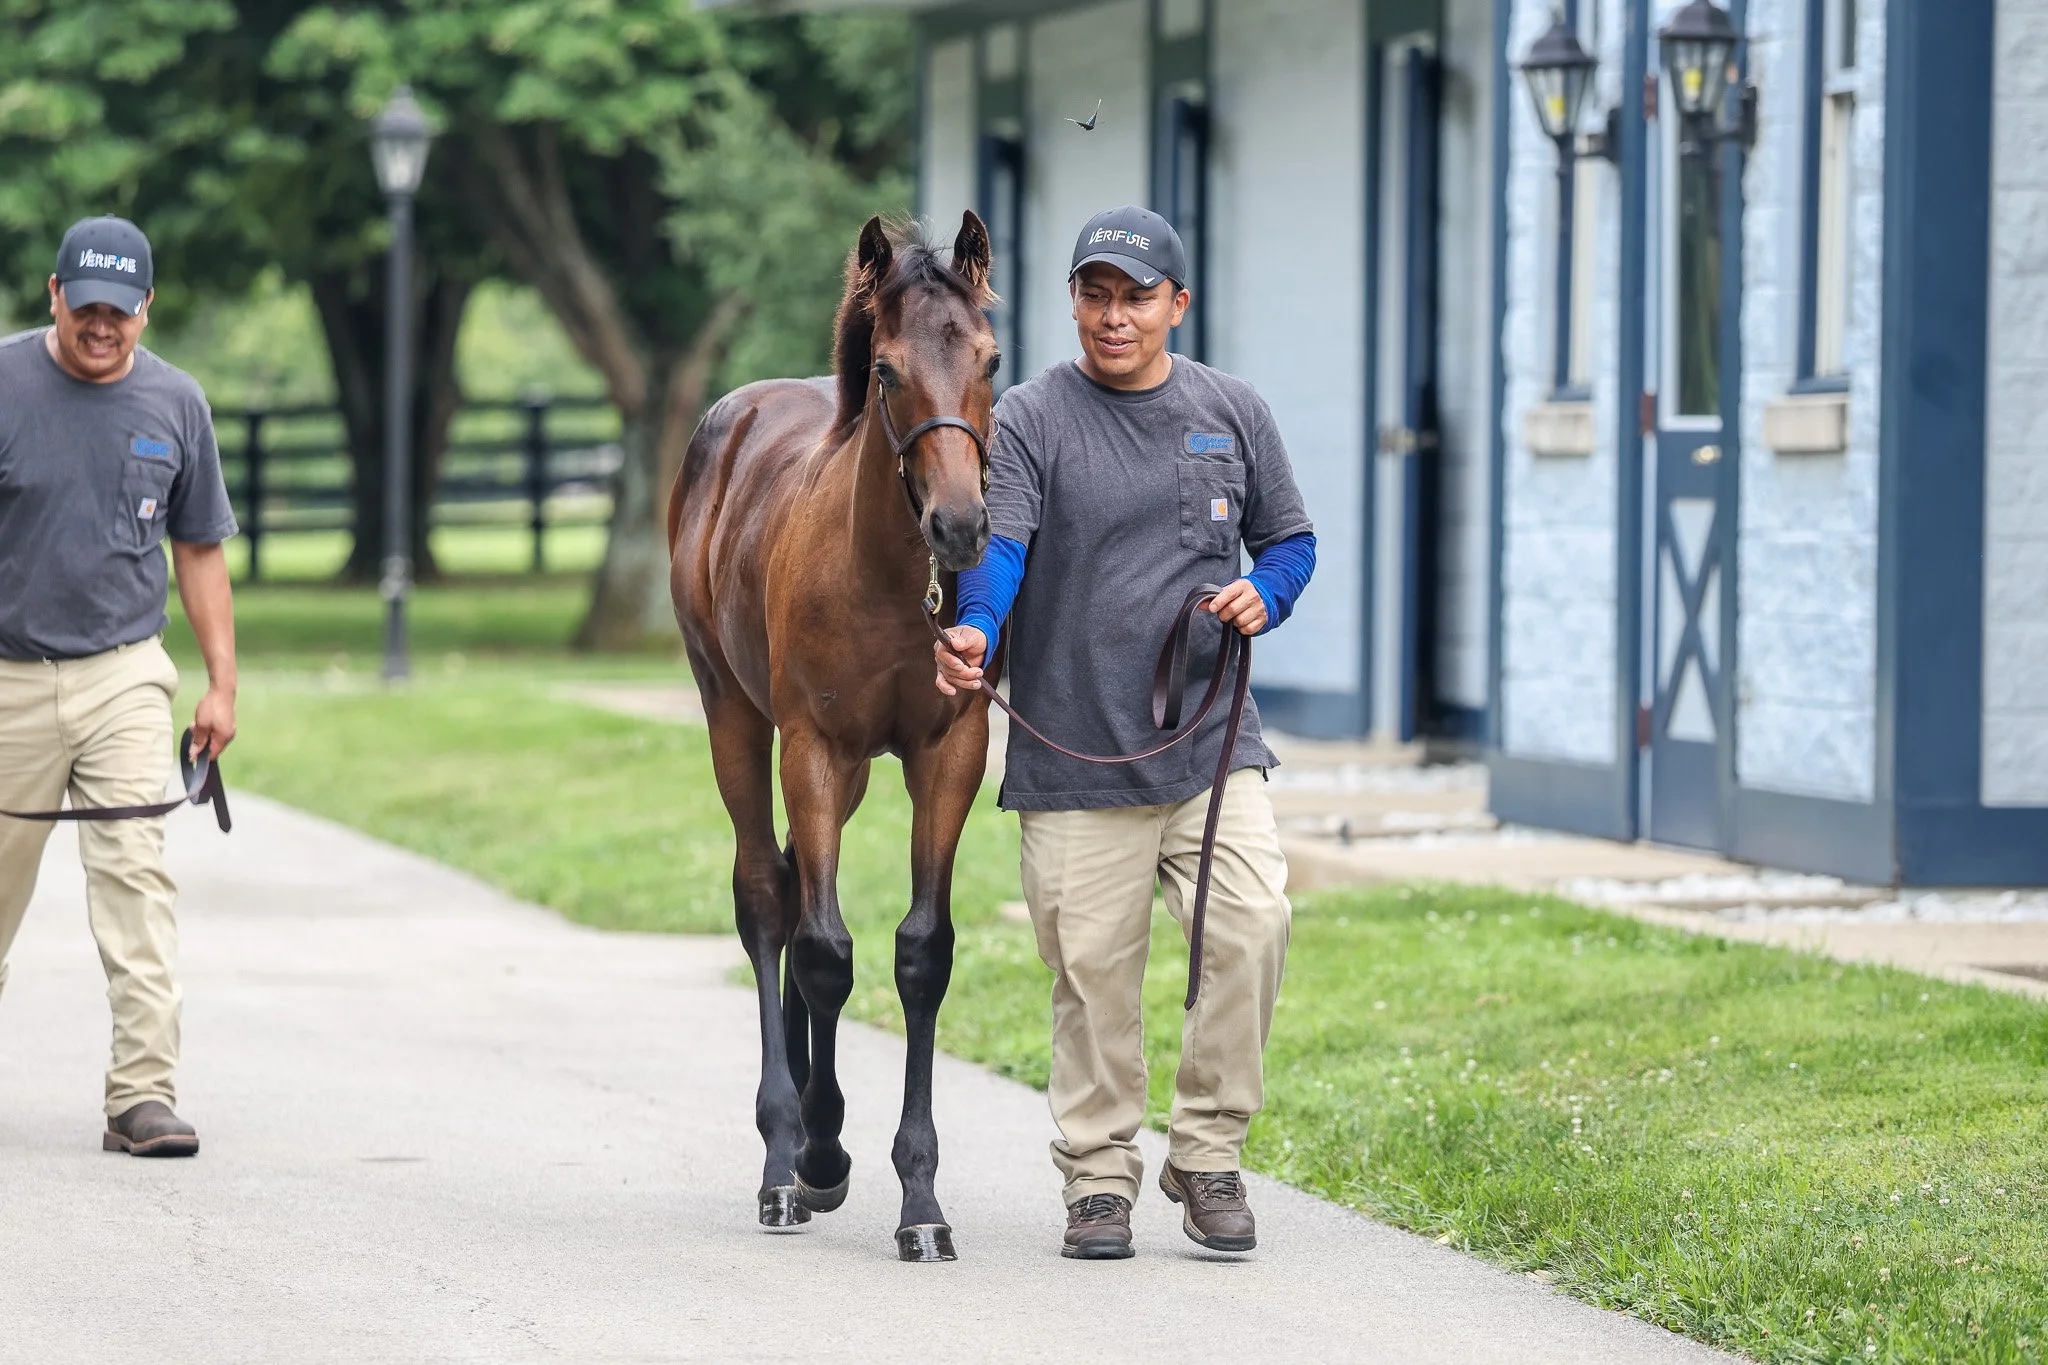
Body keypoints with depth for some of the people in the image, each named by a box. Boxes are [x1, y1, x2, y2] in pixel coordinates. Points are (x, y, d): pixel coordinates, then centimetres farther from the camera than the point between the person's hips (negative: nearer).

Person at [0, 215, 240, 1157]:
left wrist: (223, 682, 8)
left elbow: (198, 549, 12)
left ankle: (143, 1095, -13)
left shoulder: (175, 403, 4)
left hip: (125, 677, 1)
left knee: (134, 872, -10)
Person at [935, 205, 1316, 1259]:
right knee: (1093, 968, 1)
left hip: (1211, 739, 2)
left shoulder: (1231, 412, 9)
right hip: (1073, 751, -2)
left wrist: (1263, 594, -5)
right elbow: (997, 542, -17)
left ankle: (1208, 1153, 3)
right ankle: (1099, 1176, 15)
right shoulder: (1030, 421, -2)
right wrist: (972, 630, -37)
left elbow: (1289, 537, 19)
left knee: (1251, 925, -13)